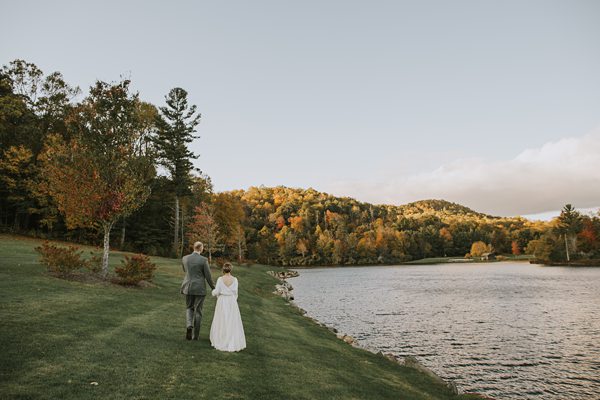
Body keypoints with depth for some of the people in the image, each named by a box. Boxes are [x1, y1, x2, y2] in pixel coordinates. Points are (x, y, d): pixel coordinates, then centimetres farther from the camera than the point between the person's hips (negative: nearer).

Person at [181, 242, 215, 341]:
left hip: (188, 288, 3)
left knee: (189, 308, 19)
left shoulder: (185, 258, 0)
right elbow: (208, 276, -9)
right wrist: (213, 287, 7)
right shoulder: (204, 260, -12)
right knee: (198, 311, 8)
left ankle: (189, 325, -9)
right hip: (200, 288, -3)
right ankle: (195, 335, 12)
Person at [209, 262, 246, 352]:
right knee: (232, 322, 8)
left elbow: (216, 292, -7)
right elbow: (235, 293, -3)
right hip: (232, 302, 0)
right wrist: (233, 303, 11)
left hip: (222, 302, 0)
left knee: (221, 322, 11)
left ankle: (221, 342, 16)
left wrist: (213, 291, 16)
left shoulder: (220, 279, -9)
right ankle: (233, 343, 8)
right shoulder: (235, 279, -7)